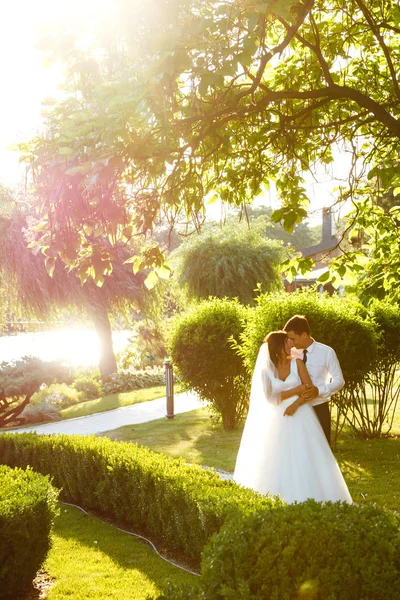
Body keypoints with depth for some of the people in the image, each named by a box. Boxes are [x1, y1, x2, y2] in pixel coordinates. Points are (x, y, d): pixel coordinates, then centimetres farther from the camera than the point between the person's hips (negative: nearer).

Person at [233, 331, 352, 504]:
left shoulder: (297, 363, 1)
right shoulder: (266, 370, 1)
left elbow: (311, 390, -3)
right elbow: (271, 398, -5)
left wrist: (295, 404, -18)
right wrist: (297, 390, -8)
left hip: (300, 418, 0)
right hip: (278, 421, 0)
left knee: (304, 462, -2)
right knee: (278, 464, 0)